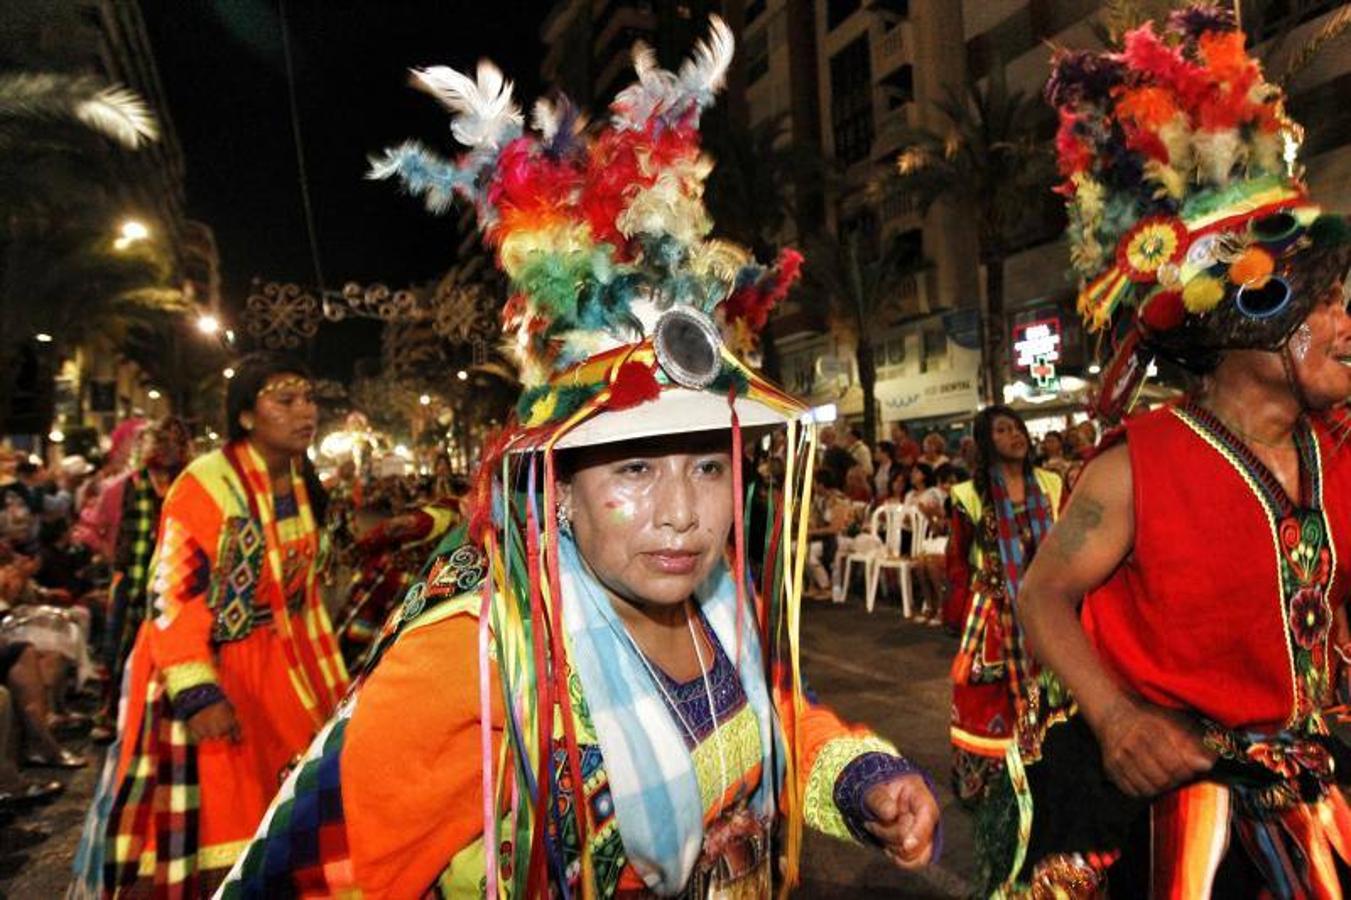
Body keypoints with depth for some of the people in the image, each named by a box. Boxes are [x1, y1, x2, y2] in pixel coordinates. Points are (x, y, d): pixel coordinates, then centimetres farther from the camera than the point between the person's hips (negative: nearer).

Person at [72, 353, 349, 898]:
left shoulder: (295, 485, 5)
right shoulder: (206, 483, -17)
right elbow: (171, 596, -21)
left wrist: (330, 681, 14)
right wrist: (197, 693, -30)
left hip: (276, 670, 7)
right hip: (206, 670, -7)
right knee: (207, 820, 3)